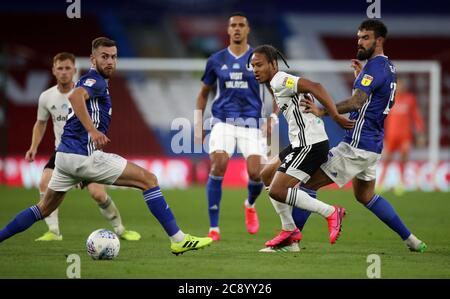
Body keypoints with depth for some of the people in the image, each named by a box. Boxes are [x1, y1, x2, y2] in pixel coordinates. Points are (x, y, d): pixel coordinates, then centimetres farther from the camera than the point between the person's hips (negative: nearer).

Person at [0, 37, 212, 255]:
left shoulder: (96, 82, 22)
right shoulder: (95, 80, -8)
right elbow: (75, 96, -30)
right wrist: (93, 131, -38)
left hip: (65, 155, 10)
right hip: (84, 155, -10)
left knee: (44, 209, 22)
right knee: (148, 179, -7)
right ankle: (178, 239, -9)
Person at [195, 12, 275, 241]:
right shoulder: (216, 60, 7)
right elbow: (204, 93, 17)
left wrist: (271, 120, -1)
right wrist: (198, 125, 10)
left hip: (251, 122, 0)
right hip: (223, 121, 0)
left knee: (255, 173, -11)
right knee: (218, 166, -21)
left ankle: (250, 205, 28)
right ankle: (214, 228, -14)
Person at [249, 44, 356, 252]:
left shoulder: (280, 81, -13)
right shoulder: (275, 84, 18)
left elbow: (314, 87, -25)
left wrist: (336, 116, -27)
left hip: (310, 145, -11)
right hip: (301, 143, 11)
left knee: (277, 191, -14)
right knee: (267, 176, 22)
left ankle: (330, 213, -6)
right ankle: (290, 231, 23)